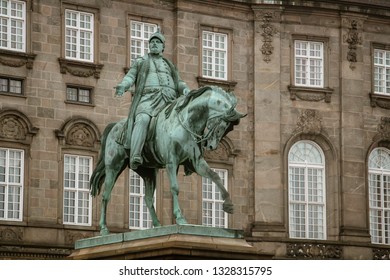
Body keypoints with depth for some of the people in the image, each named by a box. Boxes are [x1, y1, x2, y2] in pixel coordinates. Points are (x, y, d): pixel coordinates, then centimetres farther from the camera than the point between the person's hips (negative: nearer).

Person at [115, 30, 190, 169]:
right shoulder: (140, 62, 24)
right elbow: (130, 77, 12)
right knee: (143, 120, -34)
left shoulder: (169, 65, 31)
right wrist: (123, 86, -10)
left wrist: (185, 89, 1)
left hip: (170, 99, 4)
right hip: (148, 97, -4)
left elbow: (179, 83, 25)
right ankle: (135, 157, -48)